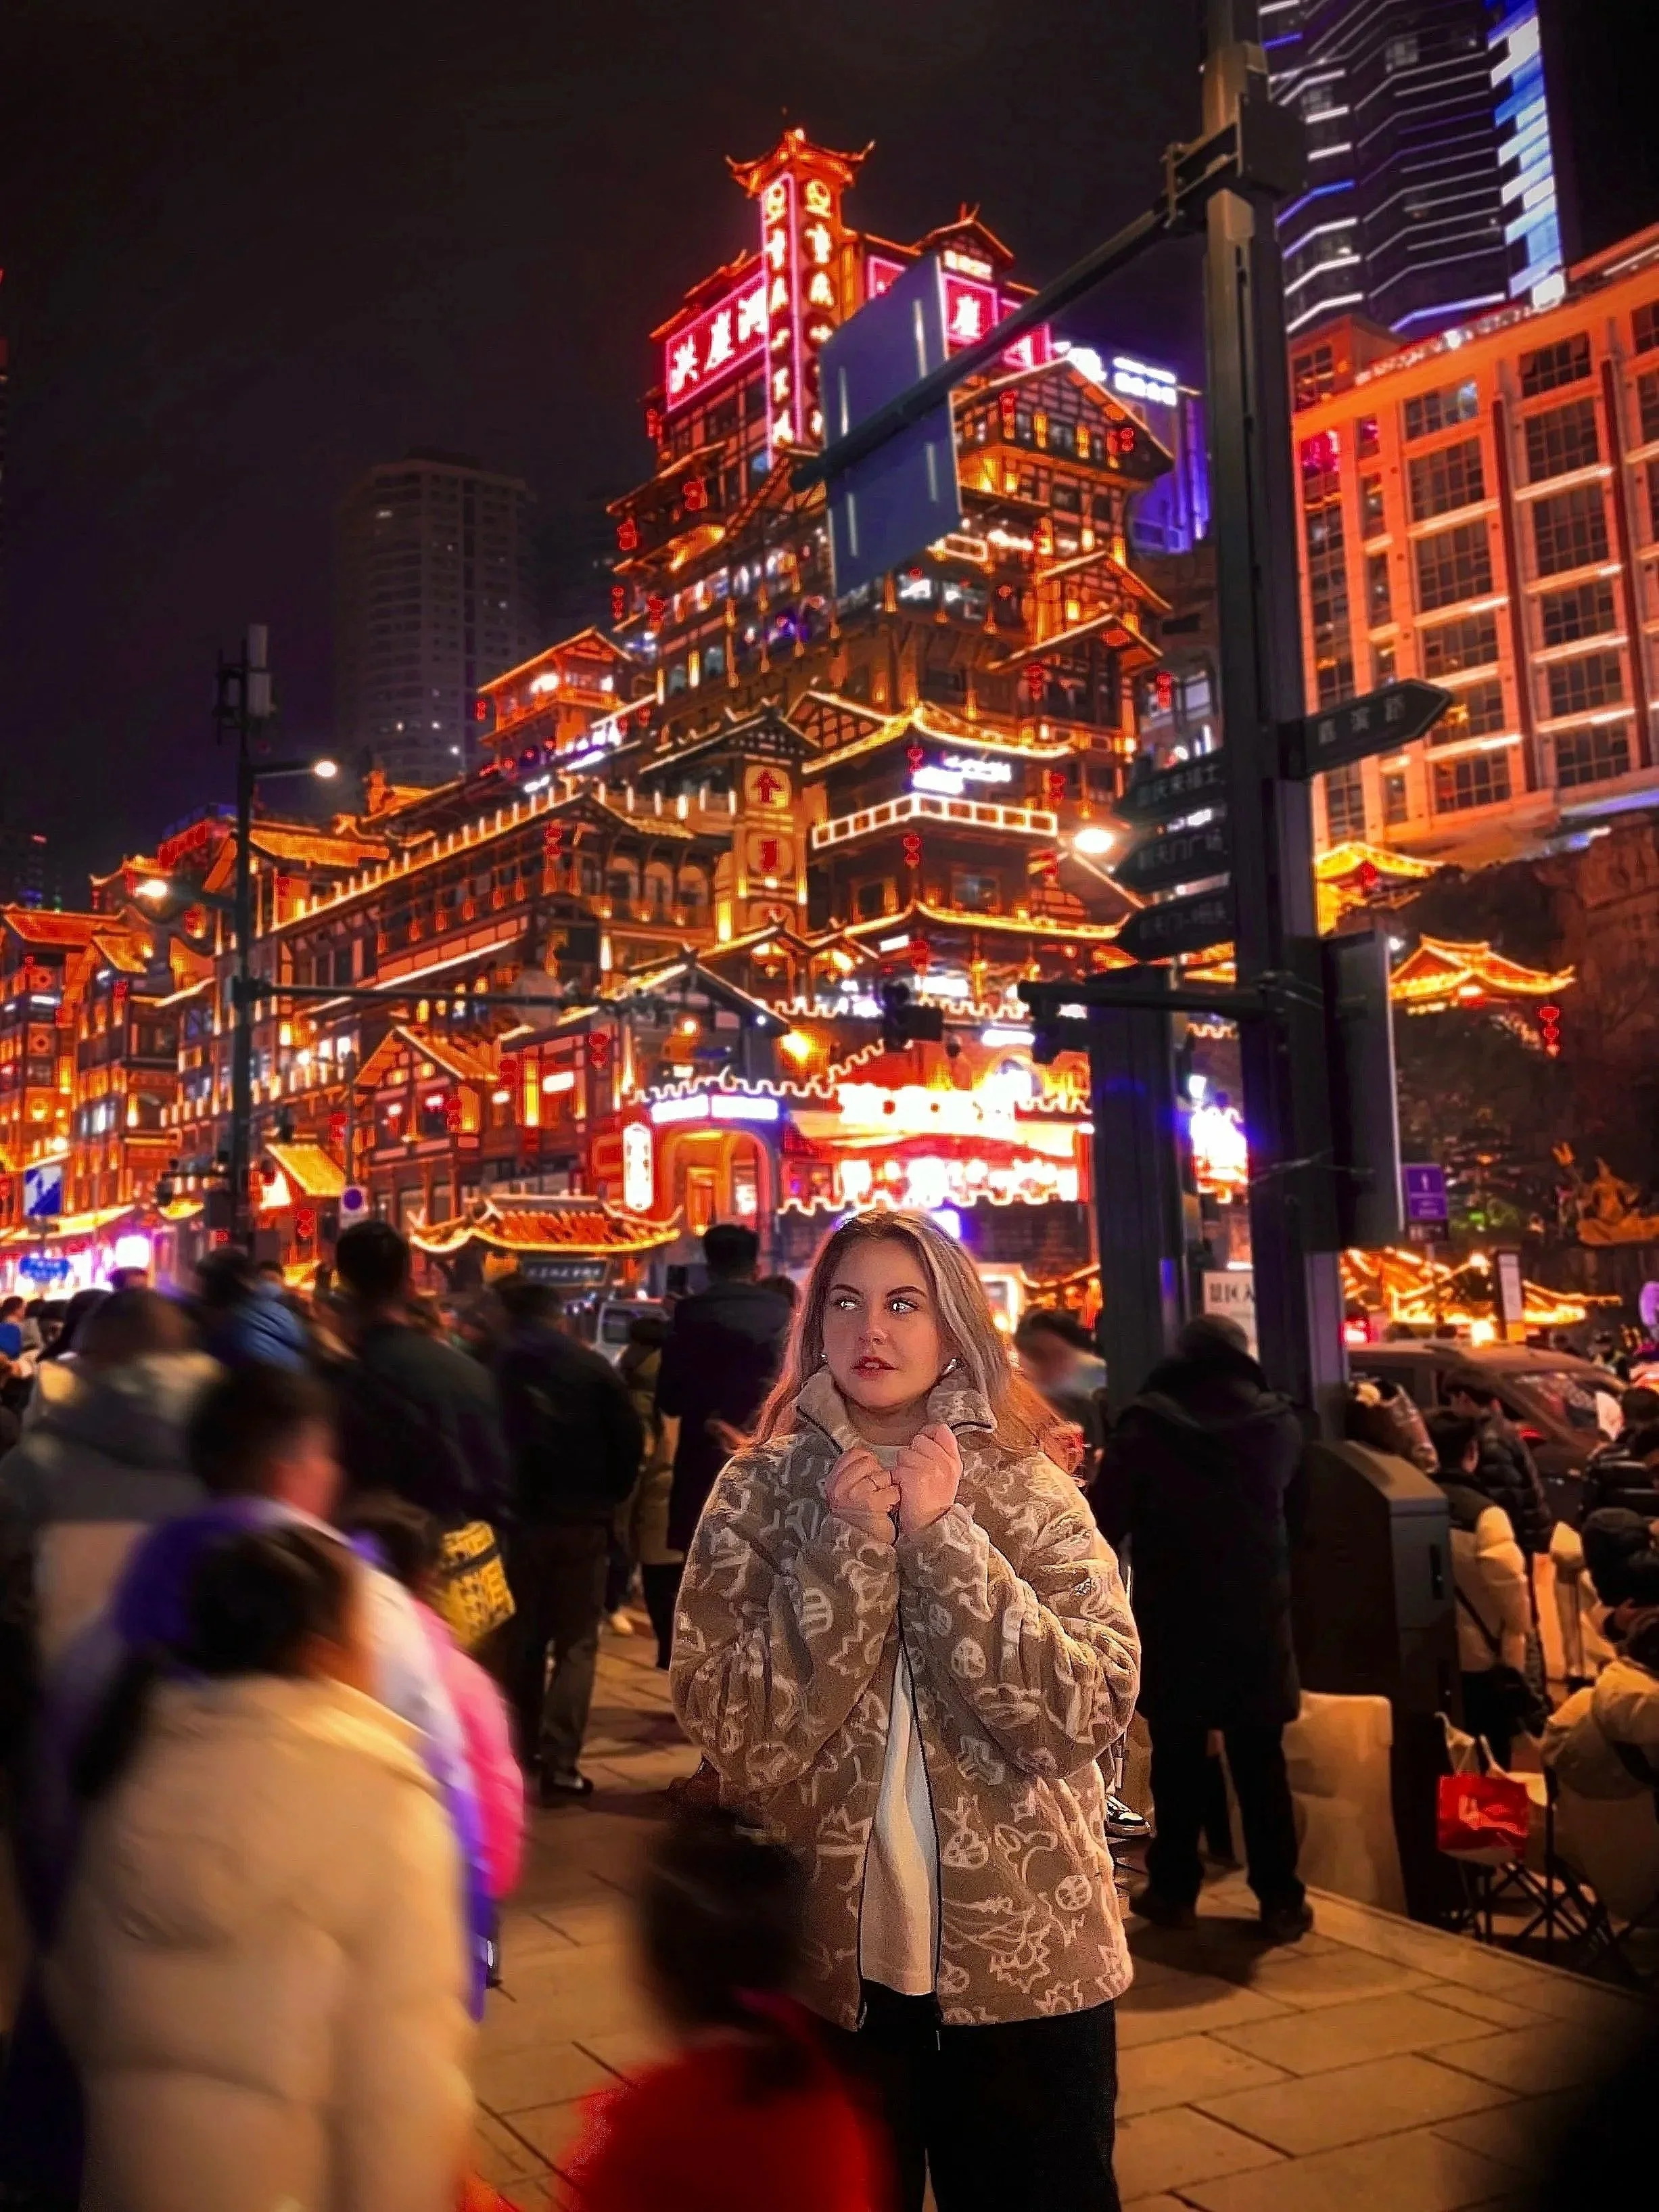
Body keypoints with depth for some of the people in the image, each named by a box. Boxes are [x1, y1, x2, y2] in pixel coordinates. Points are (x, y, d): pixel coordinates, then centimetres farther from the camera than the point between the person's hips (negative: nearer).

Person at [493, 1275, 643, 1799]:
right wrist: (611, 1497, 7)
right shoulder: (592, 1366, -2)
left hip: (516, 1518, 2)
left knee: (524, 1638, 18)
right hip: (581, 1518, -2)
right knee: (576, 1644, 2)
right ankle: (559, 1765, -7)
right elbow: (630, 1437, -5)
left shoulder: (493, 1366, 0)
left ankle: (525, 1749, 24)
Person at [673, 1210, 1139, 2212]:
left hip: (1024, 1955, 0)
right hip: (826, 1954, 0)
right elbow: (731, 1730, -11)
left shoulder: (1030, 1490, -3)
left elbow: (1092, 1710, -14)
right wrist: (848, 1547, -19)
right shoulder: (761, 1491, -3)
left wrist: (944, 1537, -19)